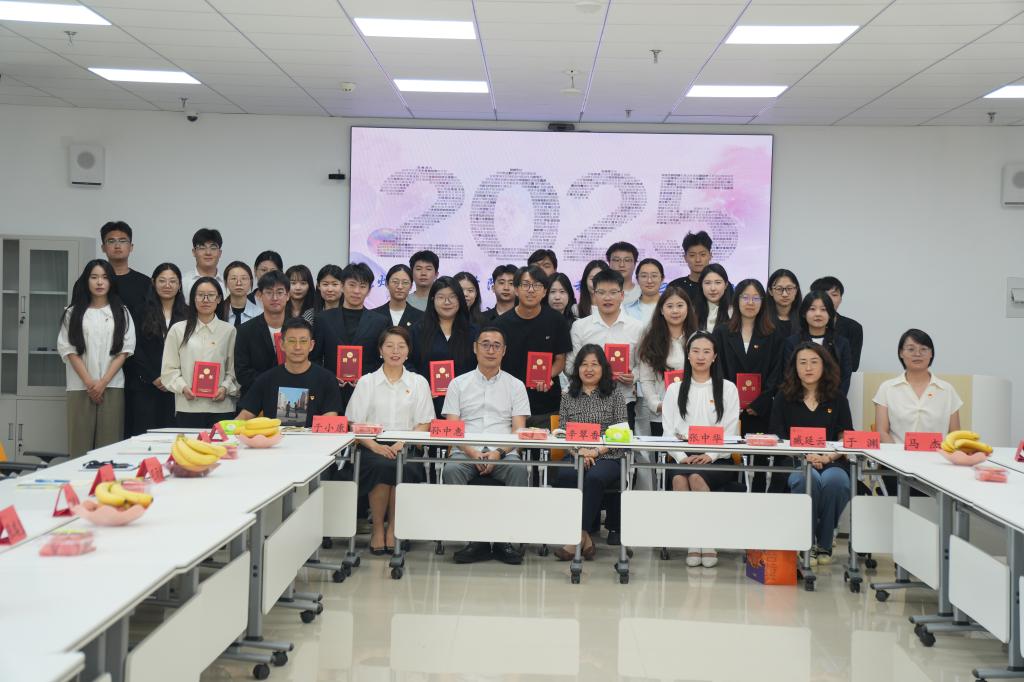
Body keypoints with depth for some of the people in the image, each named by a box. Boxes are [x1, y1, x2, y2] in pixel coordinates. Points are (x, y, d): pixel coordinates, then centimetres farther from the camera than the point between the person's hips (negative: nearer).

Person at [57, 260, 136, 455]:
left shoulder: (121, 313, 7)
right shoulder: (73, 313, 7)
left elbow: (124, 350, 2)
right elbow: (69, 350, 2)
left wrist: (103, 382, -7)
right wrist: (89, 382, -8)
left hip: (112, 386, 0)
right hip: (80, 387, 0)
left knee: (109, 444, -3)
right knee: (80, 442, -2)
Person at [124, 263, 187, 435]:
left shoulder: (187, 315, 8)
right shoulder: (142, 313, 6)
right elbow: (136, 351, 0)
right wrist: (154, 378, -7)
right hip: (145, 386, -1)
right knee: (144, 433, -3)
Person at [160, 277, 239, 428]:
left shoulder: (229, 331, 8)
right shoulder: (178, 330, 9)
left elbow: (234, 369, 8)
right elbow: (169, 369, 6)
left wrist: (225, 388, -9)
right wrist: (183, 387, -10)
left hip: (221, 406, 0)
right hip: (188, 406, 0)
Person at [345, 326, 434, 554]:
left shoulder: (418, 383, 13)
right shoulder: (367, 382, 12)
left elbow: (423, 424, 6)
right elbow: (355, 424, 5)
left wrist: (402, 444, -12)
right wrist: (375, 446, -13)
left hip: (406, 448, 0)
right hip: (373, 447, 0)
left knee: (405, 469, -33)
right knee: (381, 466, -34)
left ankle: (393, 528, -14)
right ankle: (377, 529, -17)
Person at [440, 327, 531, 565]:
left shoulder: (515, 386, 15)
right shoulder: (458, 384, 15)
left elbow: (519, 431, 6)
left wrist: (498, 453, -13)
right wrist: (472, 453, -12)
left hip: (503, 454, 0)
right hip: (466, 452, 0)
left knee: (518, 469, -33)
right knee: (451, 470, -33)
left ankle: (503, 539, -25)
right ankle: (476, 539, -27)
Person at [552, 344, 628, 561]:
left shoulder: (615, 397, 13)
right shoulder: (568, 398, 19)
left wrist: (596, 451, -13)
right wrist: (578, 452, -10)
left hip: (607, 458, -2)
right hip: (574, 456, 2)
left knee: (594, 478, -37)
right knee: (565, 476, -34)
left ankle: (578, 536, -35)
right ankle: (585, 537, -30)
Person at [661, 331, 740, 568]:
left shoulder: (727, 388, 12)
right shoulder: (675, 390, 17)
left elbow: (730, 431, 3)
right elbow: (668, 430, 7)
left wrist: (710, 455, -14)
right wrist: (681, 457, -12)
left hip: (716, 460, -1)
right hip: (681, 459, 2)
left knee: (697, 477, -34)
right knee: (679, 478, -33)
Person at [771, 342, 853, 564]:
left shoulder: (837, 399, 15)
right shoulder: (784, 398, 12)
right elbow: (778, 438, 6)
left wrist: (827, 457, -12)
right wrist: (805, 456, -11)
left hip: (831, 463, 1)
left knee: (834, 480, -35)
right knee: (807, 479, -37)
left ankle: (824, 544, -14)